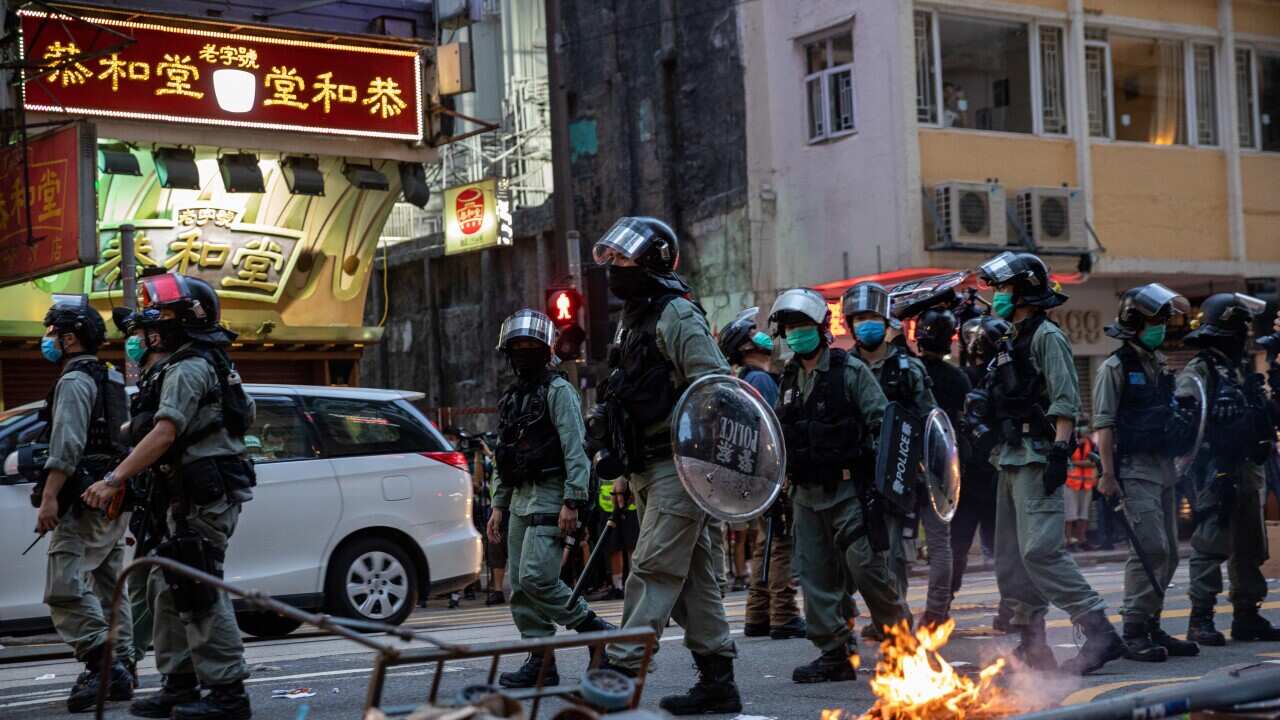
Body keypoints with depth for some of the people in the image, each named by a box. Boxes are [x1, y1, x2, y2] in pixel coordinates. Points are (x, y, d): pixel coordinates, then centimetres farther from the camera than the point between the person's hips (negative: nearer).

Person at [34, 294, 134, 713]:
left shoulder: (74, 381, -10)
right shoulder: (111, 380, 21)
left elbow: (66, 445, -21)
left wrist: (49, 497, -24)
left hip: (85, 501, -10)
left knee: (65, 588, -15)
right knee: (107, 589, 12)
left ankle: (102, 666, -24)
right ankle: (118, 672, 13)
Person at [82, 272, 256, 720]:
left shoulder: (188, 368, -13)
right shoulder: (210, 364, 20)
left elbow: (164, 434, -24)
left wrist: (114, 480, -28)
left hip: (204, 498, -11)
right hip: (195, 498, 11)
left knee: (200, 593, -9)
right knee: (168, 589, 13)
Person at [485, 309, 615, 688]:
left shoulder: (558, 390, -6)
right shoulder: (511, 398, 20)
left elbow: (576, 450, -14)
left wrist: (572, 502, -21)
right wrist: (498, 505, 18)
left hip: (550, 496, -9)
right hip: (520, 499, 9)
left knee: (536, 577, -19)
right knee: (519, 586, 4)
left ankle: (595, 629, -3)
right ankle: (541, 663, 9)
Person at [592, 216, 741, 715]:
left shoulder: (677, 316, -10)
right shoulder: (633, 321, 20)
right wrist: (626, 473, 22)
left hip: (679, 467, -10)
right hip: (649, 471, 10)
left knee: (654, 569, -12)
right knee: (691, 576, 10)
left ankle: (622, 669, -15)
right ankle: (717, 682, 14)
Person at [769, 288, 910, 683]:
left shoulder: (850, 371, -4)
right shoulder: (789, 380, 14)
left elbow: (883, 423, -7)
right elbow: (779, 435, 23)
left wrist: (880, 479, -12)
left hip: (847, 490, -6)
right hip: (806, 494, 6)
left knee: (866, 566, -9)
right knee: (815, 575, 4)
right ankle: (834, 654, 10)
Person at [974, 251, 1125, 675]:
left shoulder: (1047, 337, -7)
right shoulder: (1012, 342, 20)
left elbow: (1066, 401, -15)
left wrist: (1059, 452, -23)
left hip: (1038, 460, -10)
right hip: (1011, 460, 10)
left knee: (1040, 551, -18)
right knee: (1011, 558, 10)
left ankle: (1099, 633, -16)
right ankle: (1031, 644, 15)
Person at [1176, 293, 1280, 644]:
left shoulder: (1243, 370, 18)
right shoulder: (1198, 371, -8)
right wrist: (1199, 468, -23)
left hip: (1246, 471, 9)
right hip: (1217, 473, -9)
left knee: (1249, 547, 12)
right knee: (1210, 545, -9)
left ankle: (1247, 616, 19)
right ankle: (1200, 620, -6)